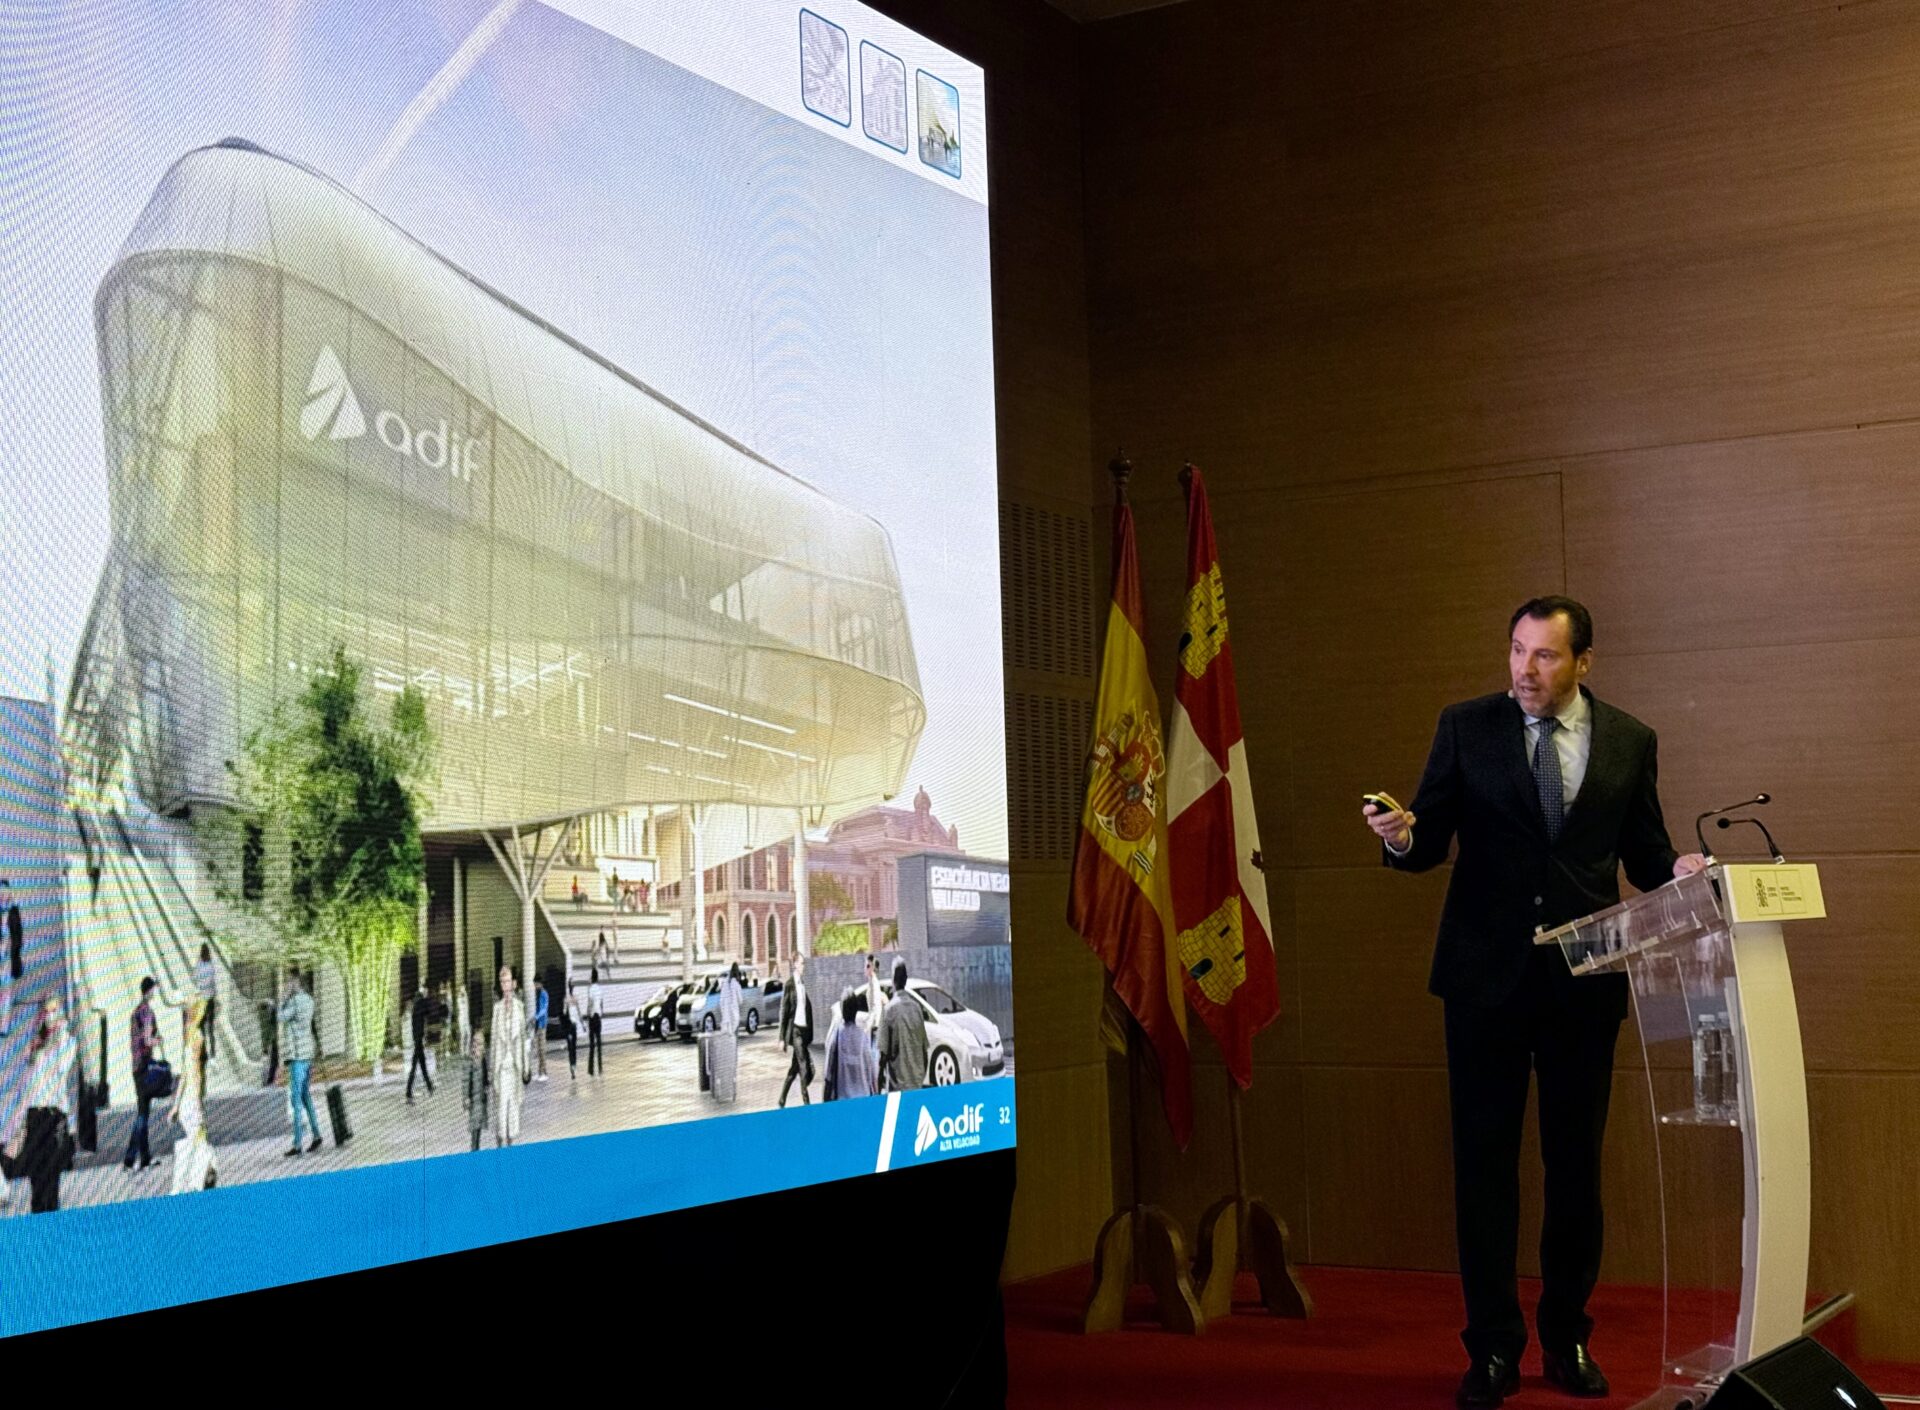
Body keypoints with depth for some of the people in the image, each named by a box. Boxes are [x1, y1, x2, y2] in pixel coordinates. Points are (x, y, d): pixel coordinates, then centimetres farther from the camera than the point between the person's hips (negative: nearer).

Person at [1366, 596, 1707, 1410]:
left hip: (1583, 978, 1)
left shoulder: (1628, 741, 4)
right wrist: (1402, 838, -22)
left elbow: (1643, 852, 7)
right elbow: (1431, 842, 0)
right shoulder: (1466, 728, 1)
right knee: (1484, 1159, 3)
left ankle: (1567, 1335, 24)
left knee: (1576, 1161, 10)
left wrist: (1677, 872, -14)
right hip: (1487, 974, -1)